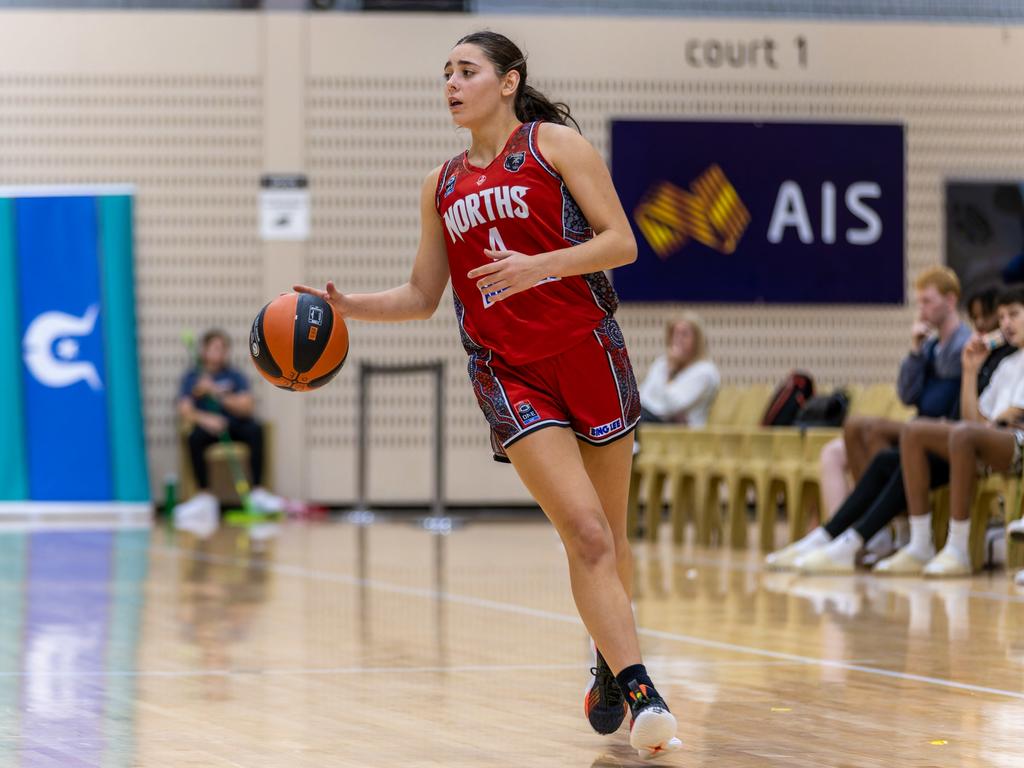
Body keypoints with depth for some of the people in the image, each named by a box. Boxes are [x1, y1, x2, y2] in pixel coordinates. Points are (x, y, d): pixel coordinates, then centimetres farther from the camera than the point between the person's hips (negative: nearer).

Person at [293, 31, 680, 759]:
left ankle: (612, 662, 33)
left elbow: (621, 241, -6)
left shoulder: (554, 143, 1)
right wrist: (346, 306, 2)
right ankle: (641, 696, -19)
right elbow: (422, 295, 18)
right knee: (585, 533, -15)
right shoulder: (441, 186, 14)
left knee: (610, 535, 9)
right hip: (509, 371, 1)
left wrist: (540, 266, -21)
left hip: (588, 352, -1)